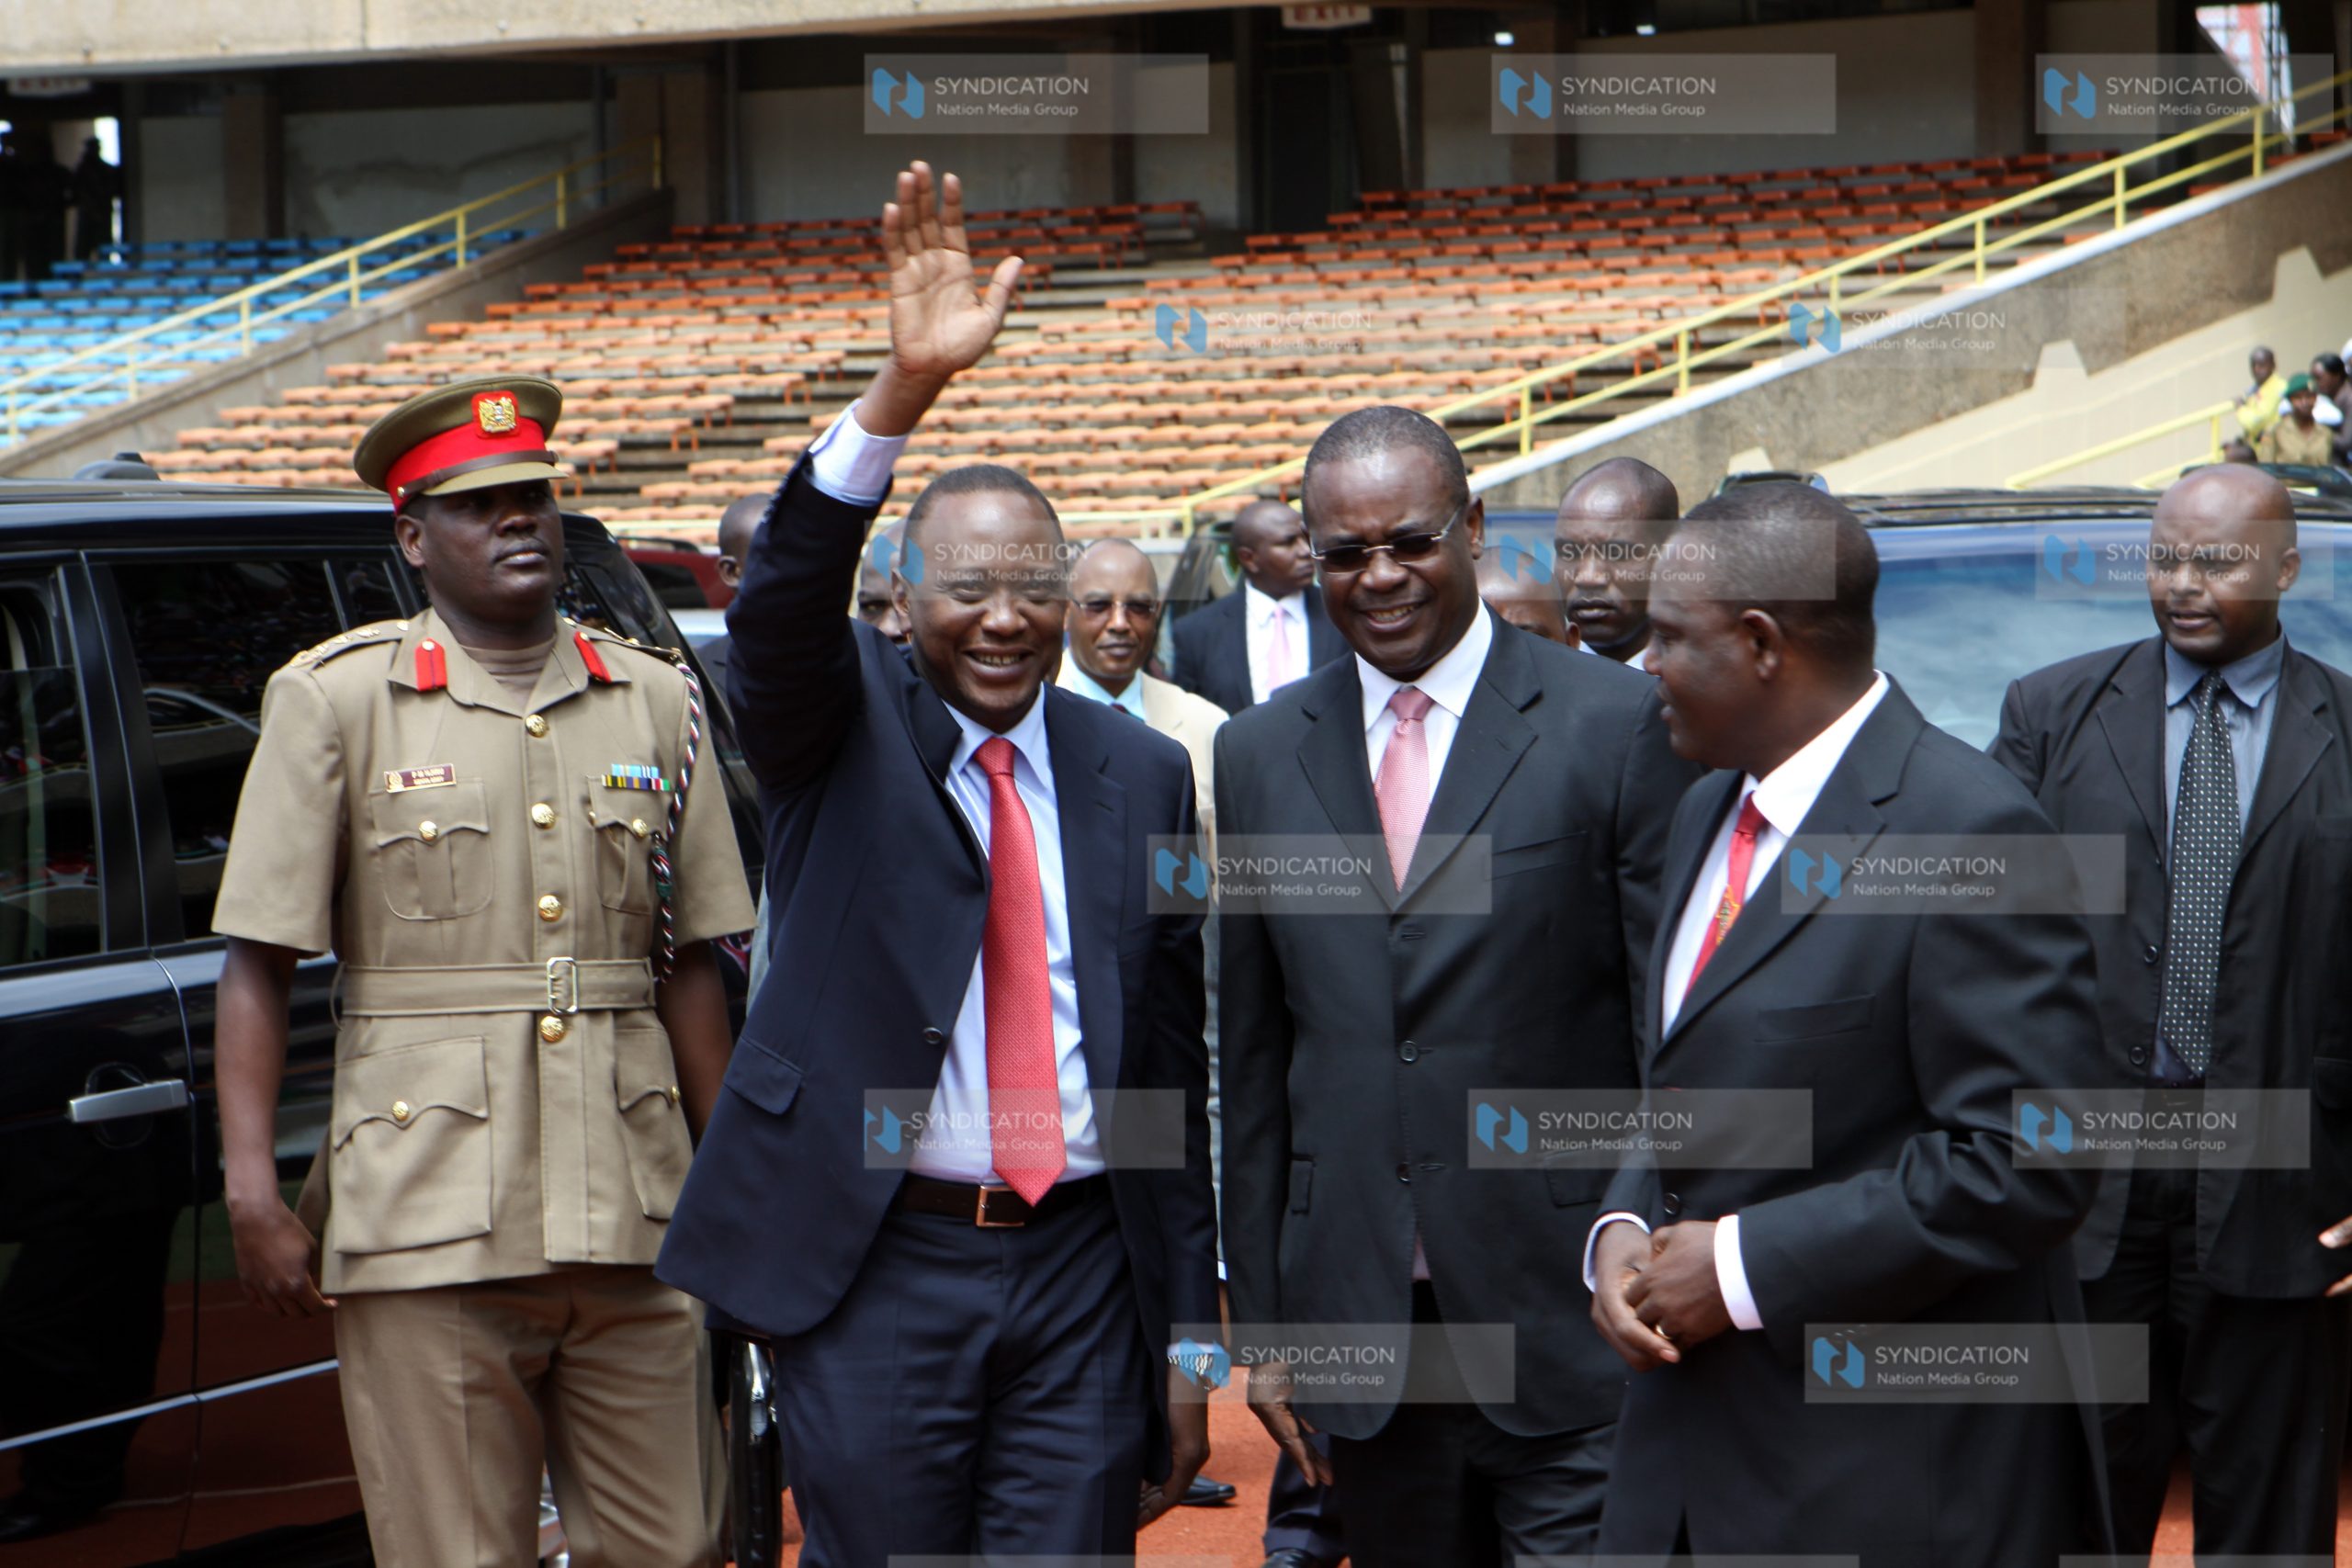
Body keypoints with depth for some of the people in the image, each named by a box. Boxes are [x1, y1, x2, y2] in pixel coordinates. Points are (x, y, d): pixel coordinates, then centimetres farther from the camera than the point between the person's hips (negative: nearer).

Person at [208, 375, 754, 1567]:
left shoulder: (656, 700, 12)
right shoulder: (333, 700, 2)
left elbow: (686, 967, 14)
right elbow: (256, 966, -1)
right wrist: (253, 1199, -10)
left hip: (631, 1218, 3)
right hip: (429, 1233, -3)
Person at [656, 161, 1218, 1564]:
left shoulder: (1143, 775, 8)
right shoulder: (844, 727, 2)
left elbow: (1176, 1065, 9)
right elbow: (783, 602, -22)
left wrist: (1189, 1339, 7)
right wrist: (901, 392, -37)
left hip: (1084, 1273, 2)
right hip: (876, 1274, -2)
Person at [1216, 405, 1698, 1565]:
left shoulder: (1615, 724, -5)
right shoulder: (1262, 753, 9)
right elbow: (1254, 1062, 11)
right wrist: (1259, 1324, 9)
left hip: (1570, 1313, -4)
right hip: (1360, 1326, 4)